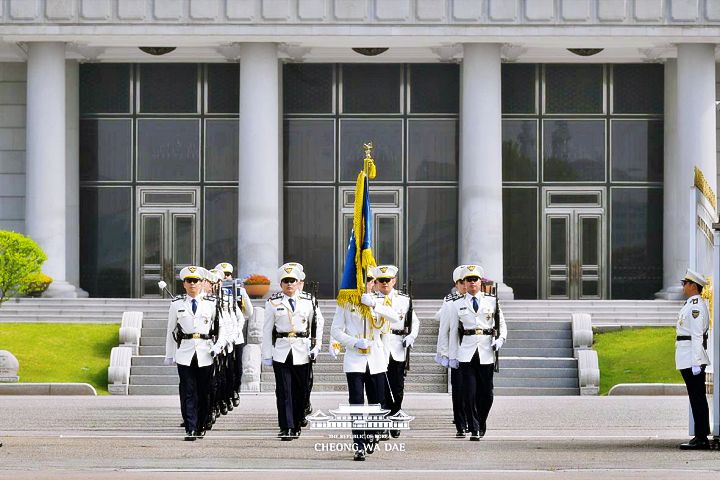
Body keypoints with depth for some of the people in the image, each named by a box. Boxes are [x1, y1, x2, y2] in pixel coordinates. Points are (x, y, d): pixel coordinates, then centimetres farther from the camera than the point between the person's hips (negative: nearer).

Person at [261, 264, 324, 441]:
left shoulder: (308, 301, 5)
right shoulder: (273, 302, 3)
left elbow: (318, 324, 11)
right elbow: (267, 329, 4)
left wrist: (316, 347, 1)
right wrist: (267, 354, 1)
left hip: (302, 352, 1)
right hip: (281, 352, -1)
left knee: (300, 391, 6)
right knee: (284, 391, -6)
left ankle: (297, 425, 20)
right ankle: (286, 428, -7)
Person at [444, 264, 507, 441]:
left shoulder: (492, 301, 8)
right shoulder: (457, 305, 8)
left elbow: (502, 325, 13)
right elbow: (453, 332, 9)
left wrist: (500, 340, -7)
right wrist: (452, 356, 6)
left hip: (486, 353, 1)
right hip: (466, 355, -1)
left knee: (486, 393, 3)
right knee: (470, 393, -7)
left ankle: (481, 425, 24)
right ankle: (474, 429, -2)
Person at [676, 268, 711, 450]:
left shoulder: (695, 306, -14)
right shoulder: (693, 305, 18)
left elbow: (697, 336, -19)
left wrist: (696, 363, -22)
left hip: (692, 360, -10)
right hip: (689, 360, 10)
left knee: (697, 398, -8)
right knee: (698, 398, 11)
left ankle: (701, 439, -8)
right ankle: (701, 437, 14)